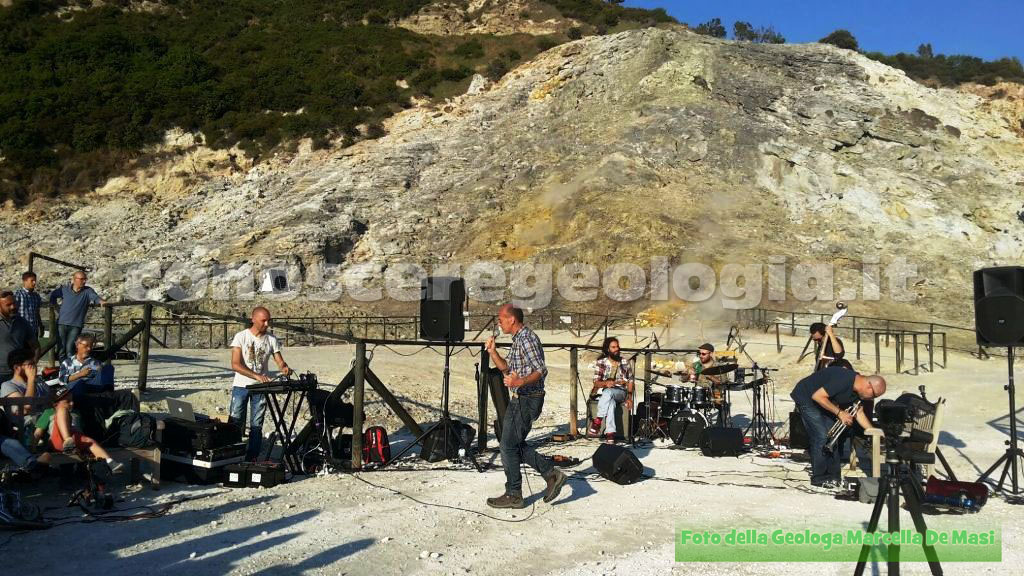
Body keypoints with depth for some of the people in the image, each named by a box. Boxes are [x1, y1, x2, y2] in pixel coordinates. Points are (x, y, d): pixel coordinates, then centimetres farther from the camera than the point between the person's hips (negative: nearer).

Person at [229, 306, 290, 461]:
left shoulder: (272, 339, 0)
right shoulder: (241, 337, -8)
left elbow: (280, 362, 1)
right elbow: (235, 365, -15)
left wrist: (285, 368, -24)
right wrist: (256, 376, -27)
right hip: (241, 386, -2)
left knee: (256, 426, 4)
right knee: (235, 423, 1)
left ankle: (252, 459, 12)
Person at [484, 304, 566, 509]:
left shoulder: (527, 338, -17)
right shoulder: (518, 339, 15)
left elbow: (541, 370, -25)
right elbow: (506, 368, 22)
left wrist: (520, 382, -41)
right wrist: (492, 352, 8)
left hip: (526, 400, -10)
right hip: (520, 399, 10)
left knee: (509, 446, -3)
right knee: (516, 444, 15)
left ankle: (513, 495, 8)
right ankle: (551, 473, 17)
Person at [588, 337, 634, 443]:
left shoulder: (625, 363, 11)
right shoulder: (601, 362, 5)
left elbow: (630, 381, 12)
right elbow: (596, 382, -1)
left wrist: (629, 397, -3)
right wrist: (606, 383, -23)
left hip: (620, 392, 0)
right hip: (603, 391, 0)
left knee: (608, 392, -37)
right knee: (611, 402, -39)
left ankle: (597, 421, -39)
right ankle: (610, 433, -44)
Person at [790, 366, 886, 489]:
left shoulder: (857, 389, -4)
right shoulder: (843, 380, -33)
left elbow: (859, 413, 7)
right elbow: (817, 396, -33)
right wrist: (840, 413, -26)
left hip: (822, 402, 9)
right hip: (806, 398, -9)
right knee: (821, 436, -13)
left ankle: (832, 476, 15)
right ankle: (819, 478, -2)